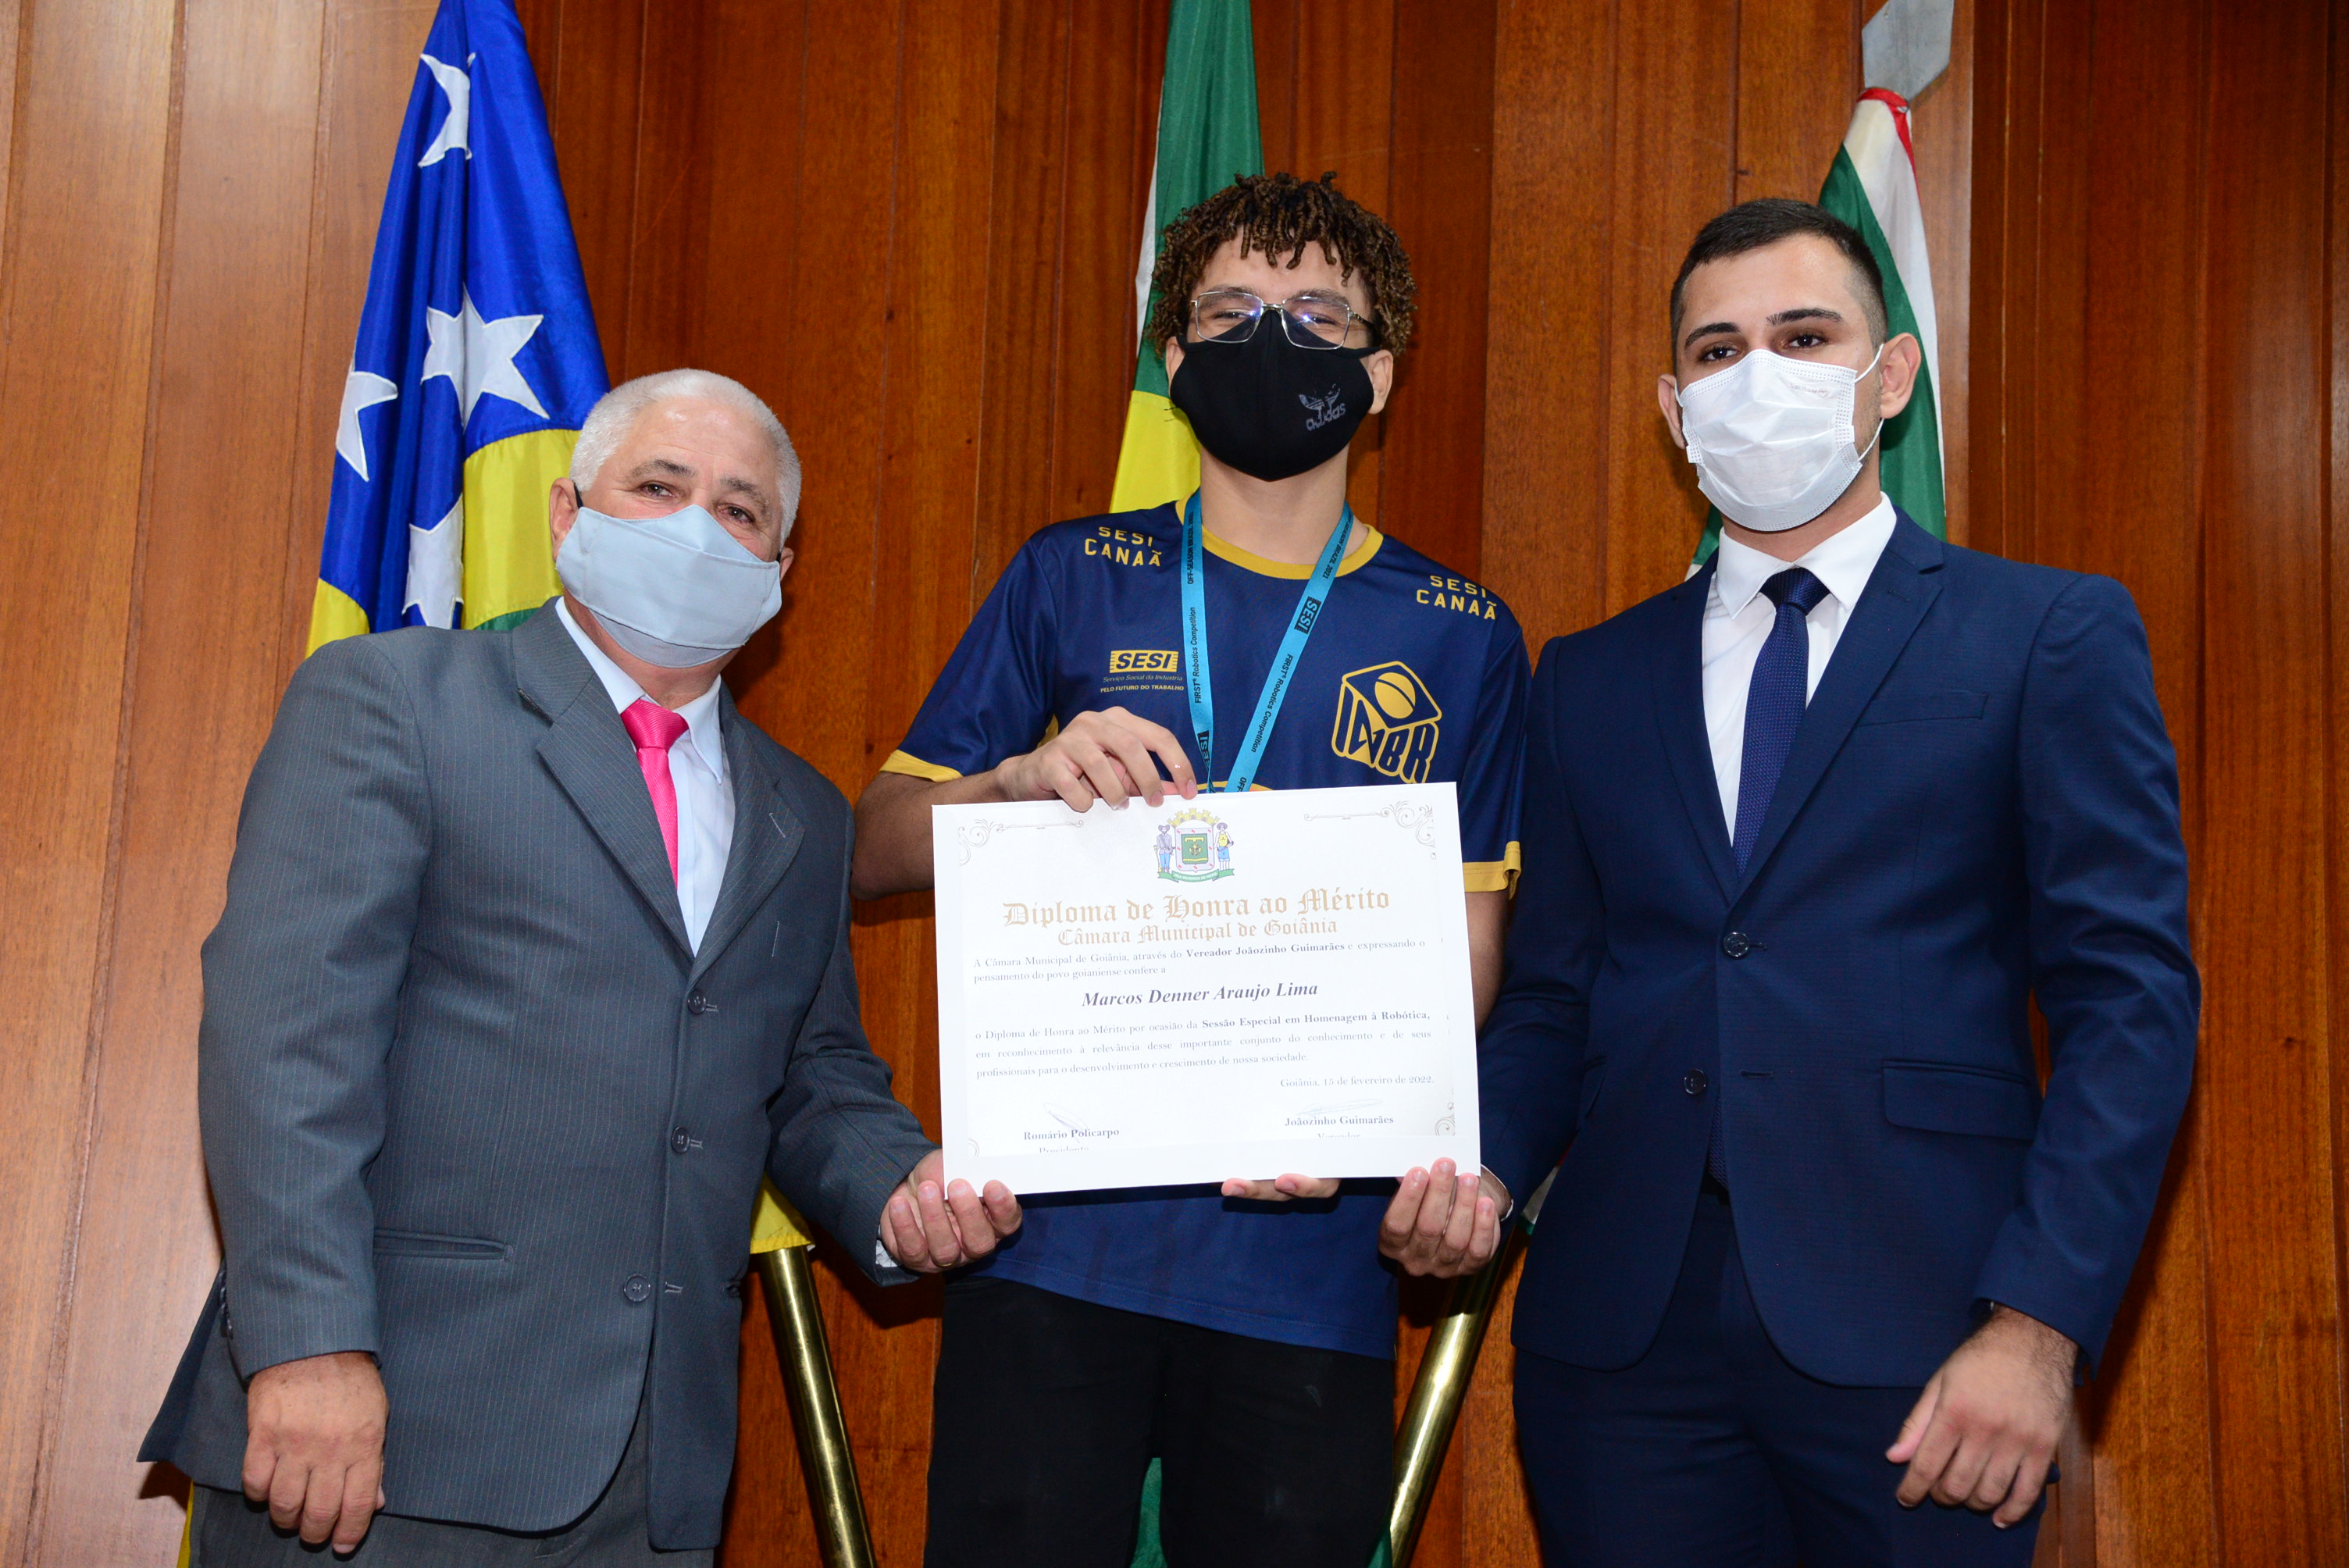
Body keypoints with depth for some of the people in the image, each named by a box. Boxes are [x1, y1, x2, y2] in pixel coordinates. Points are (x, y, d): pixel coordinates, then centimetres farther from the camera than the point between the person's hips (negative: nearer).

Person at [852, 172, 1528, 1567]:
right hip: (1059, 1231, 0)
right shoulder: (1072, 582, 9)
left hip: (1311, 1256, 1)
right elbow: (877, 849, 9)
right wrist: (1028, 780, -12)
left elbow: (1470, 954, 7)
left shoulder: (1461, 638, 8)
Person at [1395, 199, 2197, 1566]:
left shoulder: (2054, 634, 3)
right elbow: (1554, 995, 14)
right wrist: (1482, 1168, -7)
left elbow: (2130, 995, -3)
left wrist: (2039, 1324, -12)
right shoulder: (1589, 679, 14)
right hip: (1621, 1334, 3)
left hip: (1907, 1338, -3)